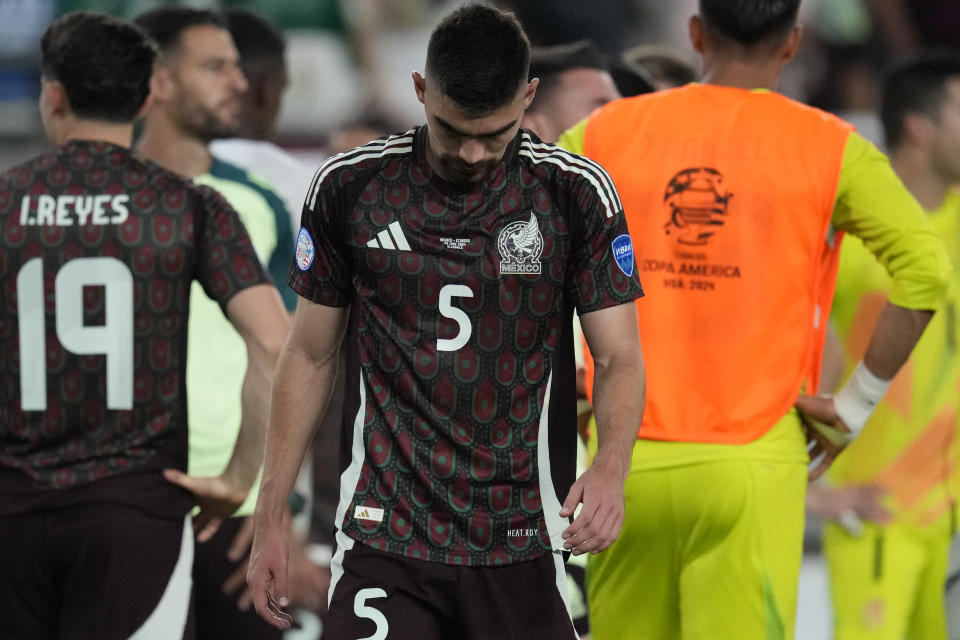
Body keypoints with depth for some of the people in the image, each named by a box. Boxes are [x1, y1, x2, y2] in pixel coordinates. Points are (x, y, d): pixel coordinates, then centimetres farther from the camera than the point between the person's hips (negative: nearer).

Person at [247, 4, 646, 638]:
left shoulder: (577, 193, -2)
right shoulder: (349, 187, 0)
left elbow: (620, 358, -1)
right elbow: (311, 355, 9)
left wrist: (610, 468, -22)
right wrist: (270, 520, 7)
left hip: (522, 538, 0)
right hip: (385, 537, 0)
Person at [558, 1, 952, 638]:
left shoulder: (608, 133, 7)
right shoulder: (830, 149, 0)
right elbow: (926, 270, -9)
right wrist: (856, 404, -2)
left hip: (627, 459, 2)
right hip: (751, 465, -2)